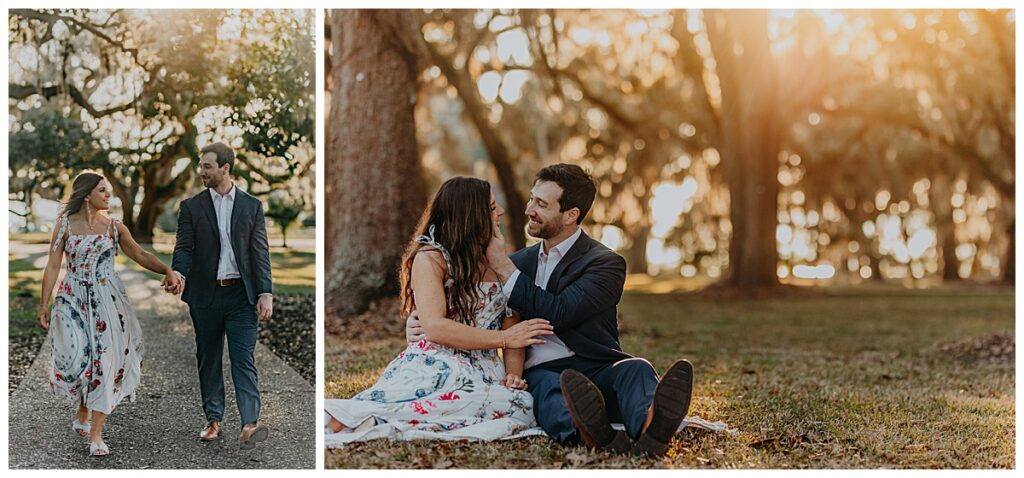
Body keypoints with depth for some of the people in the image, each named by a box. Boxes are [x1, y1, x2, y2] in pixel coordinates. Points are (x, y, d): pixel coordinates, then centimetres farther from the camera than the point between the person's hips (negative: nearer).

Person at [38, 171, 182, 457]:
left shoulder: (114, 226, 5)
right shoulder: (65, 225, 1)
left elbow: (140, 255, 1)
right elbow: (53, 266, 3)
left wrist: (167, 270, -16)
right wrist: (44, 305, 0)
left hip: (107, 301, 1)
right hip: (74, 300, -1)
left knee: (105, 360, -4)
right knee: (77, 357, -9)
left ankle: (95, 433, 2)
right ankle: (83, 410, 22)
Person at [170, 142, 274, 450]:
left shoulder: (251, 206, 7)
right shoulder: (191, 207, 7)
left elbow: (260, 252, 4)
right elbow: (184, 247, -2)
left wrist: (265, 292, -5)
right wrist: (178, 273, -24)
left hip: (241, 295, -1)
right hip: (205, 295, 2)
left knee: (243, 358, -9)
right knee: (208, 360, 9)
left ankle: (250, 424, -18)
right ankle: (213, 420, 19)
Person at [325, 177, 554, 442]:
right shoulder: (431, 258, 4)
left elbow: (513, 329, 17)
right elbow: (436, 328, -11)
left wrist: (513, 374, -3)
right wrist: (504, 338, -10)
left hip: (482, 375, 6)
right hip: (434, 368, -6)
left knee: (521, 402, -34)